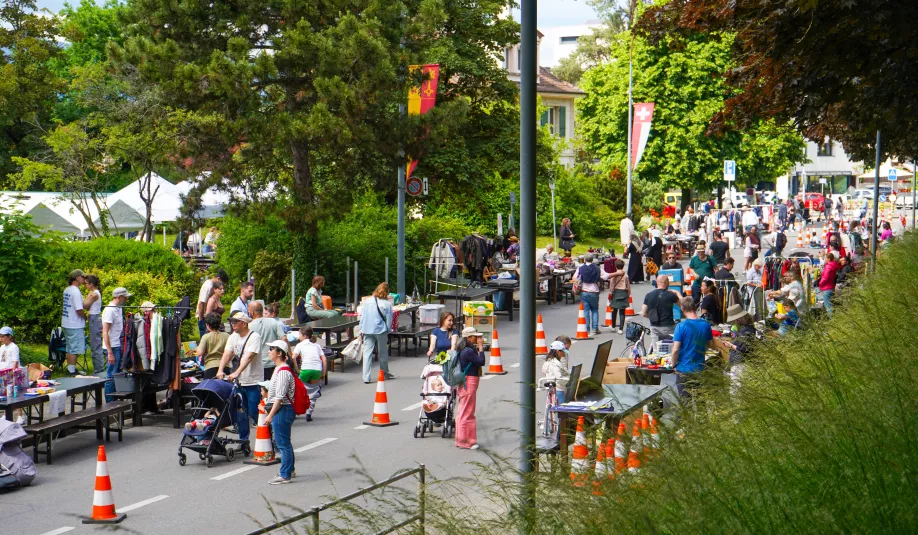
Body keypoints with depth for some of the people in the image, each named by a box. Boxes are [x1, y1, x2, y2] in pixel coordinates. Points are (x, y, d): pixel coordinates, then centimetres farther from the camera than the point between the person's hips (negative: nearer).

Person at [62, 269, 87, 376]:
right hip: (75, 325, -10)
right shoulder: (76, 292, -19)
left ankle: (70, 369, 25)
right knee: (74, 350, -4)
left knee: (70, 349, 17)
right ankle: (72, 372, -2)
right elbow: (79, 310, -23)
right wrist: (85, 317, -4)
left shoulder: (67, 290, 11)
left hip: (66, 324, 10)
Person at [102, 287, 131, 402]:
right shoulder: (110, 310, -14)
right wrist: (110, 352, -21)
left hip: (119, 347, 9)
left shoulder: (118, 309, 13)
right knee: (111, 377, -3)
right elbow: (105, 333, -18)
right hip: (113, 348, -9)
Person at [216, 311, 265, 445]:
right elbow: (227, 354, -4)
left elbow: (248, 357, -25)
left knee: (255, 413, -6)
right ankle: (243, 441, 17)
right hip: (239, 382, 6)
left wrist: (237, 373, -37)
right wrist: (220, 370, -22)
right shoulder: (233, 337, 8)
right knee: (240, 414, 7)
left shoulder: (254, 337, -13)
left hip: (254, 382, -6)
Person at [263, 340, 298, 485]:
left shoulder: (283, 371, -19)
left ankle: (285, 475, -1)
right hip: (281, 410, 11)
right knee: (284, 442, 20)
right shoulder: (279, 368, 14)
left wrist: (271, 415, -23)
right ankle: (290, 469, 31)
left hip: (282, 410, -11)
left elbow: (280, 397, -23)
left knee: (283, 443, -5)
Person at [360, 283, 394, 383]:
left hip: (367, 330, 2)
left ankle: (366, 377, -5)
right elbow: (389, 319, -4)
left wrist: (361, 330, 11)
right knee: (383, 353, 16)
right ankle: (385, 373, 32)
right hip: (380, 330, -2)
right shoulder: (387, 304, -8)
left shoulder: (367, 301, 0)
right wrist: (387, 331, 7)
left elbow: (362, 316, 5)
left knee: (367, 353, 1)